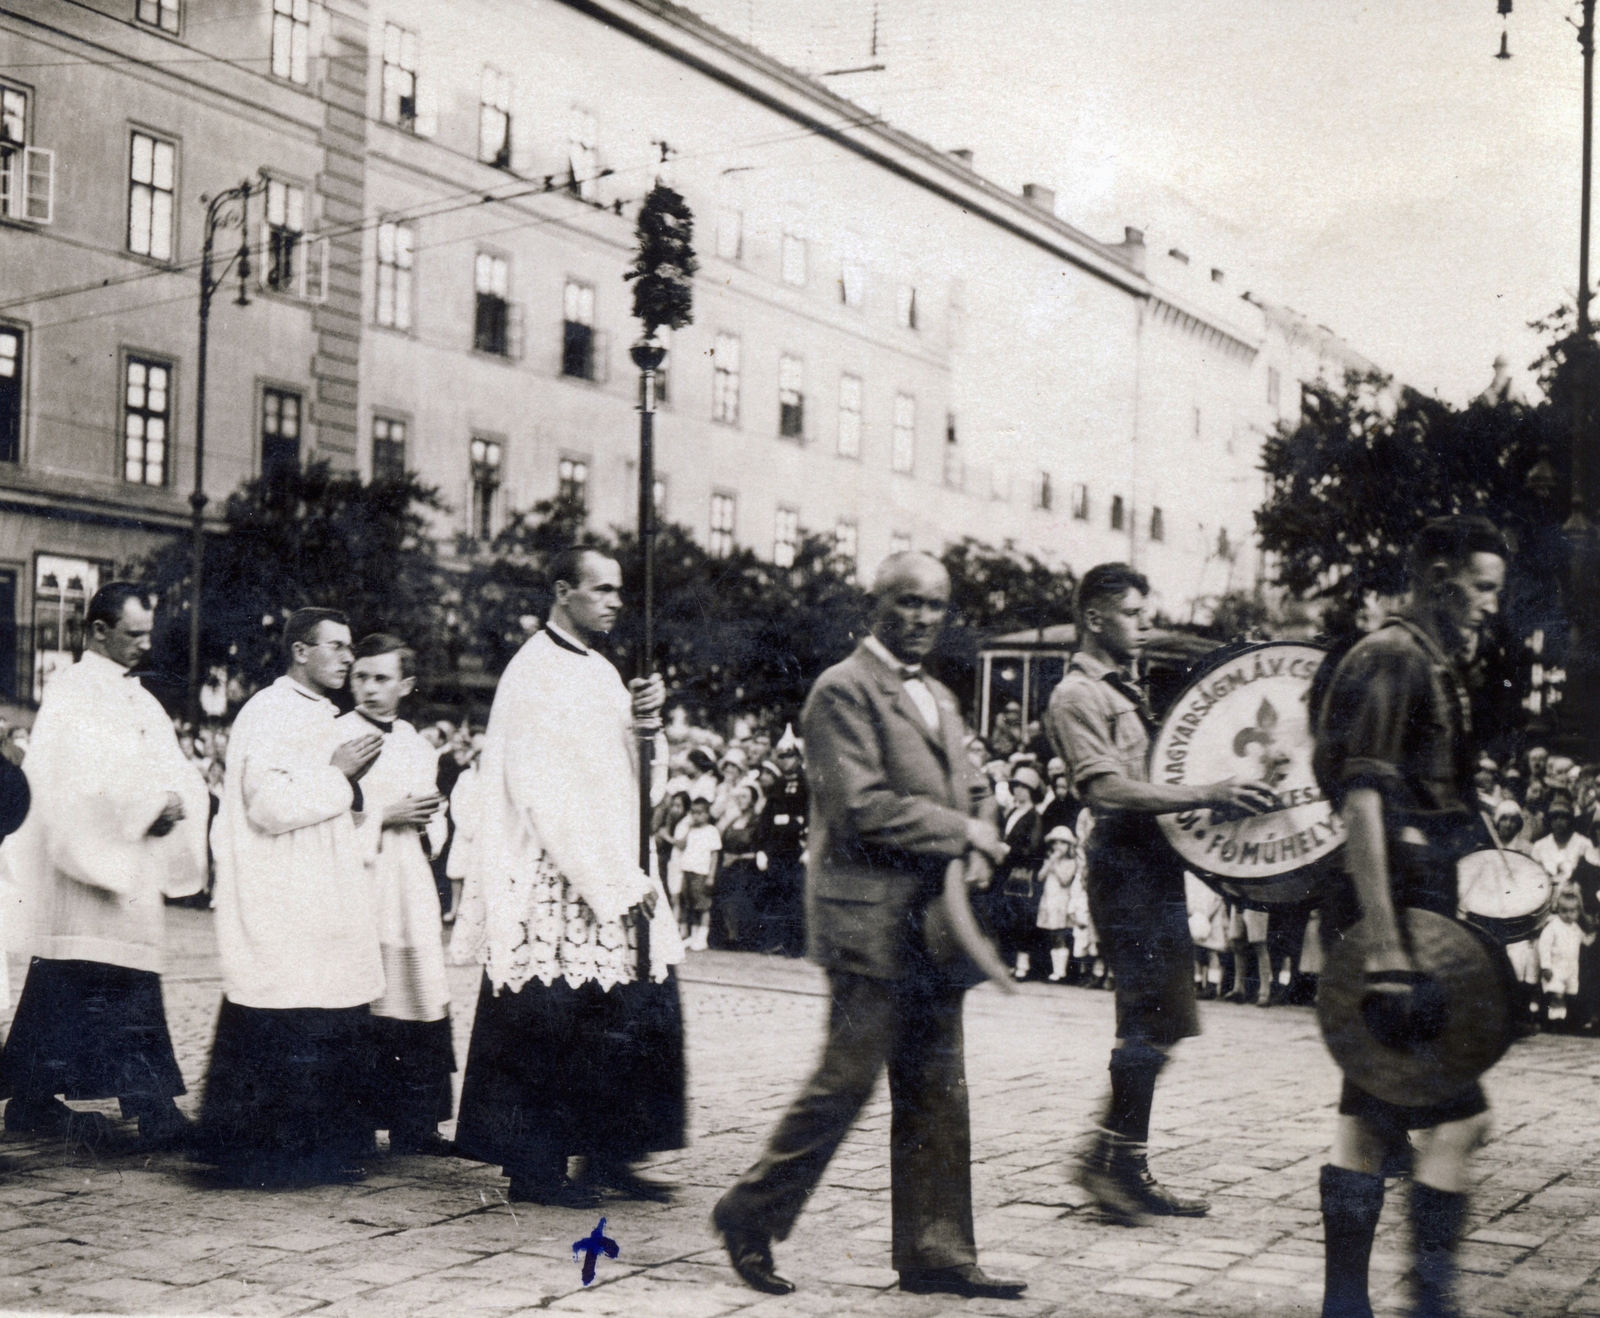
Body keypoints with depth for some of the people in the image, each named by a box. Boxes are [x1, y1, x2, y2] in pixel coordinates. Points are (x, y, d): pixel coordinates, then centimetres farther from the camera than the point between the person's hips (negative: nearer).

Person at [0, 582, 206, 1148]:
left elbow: (177, 770, 10)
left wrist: (175, 802, -11)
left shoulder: (140, 701, 17)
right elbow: (85, 777, -20)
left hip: (129, 875, 8)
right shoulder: (70, 692, -7)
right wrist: (152, 803, -19)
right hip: (82, 877, -8)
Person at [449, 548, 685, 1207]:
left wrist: (640, 716, -2)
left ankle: (609, 1155, 15)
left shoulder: (599, 670, 15)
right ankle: (534, 1169, 8)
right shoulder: (537, 672, -12)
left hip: (610, 874, 9)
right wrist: (613, 881, -19)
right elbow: (548, 788, -18)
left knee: (643, 1014, 6)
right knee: (549, 1026, -3)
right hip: (551, 881, -9)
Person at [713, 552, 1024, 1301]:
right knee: (846, 1080, -4)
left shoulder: (938, 699, 19)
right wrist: (963, 832, -13)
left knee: (937, 1092, 8)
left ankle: (934, 1253, 15)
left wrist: (976, 847, 5)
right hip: (870, 920, -8)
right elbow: (863, 807, -18)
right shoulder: (843, 691, -9)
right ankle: (751, 1216, 13)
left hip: (931, 922, 8)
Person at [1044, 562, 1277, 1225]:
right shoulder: (1076, 697, -9)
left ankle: (1126, 1169, 15)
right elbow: (1108, 789, -21)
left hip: (1156, 866, 10)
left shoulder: (1128, 690, 21)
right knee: (1152, 1018, -11)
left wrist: (1221, 791, 18)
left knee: (1156, 1020, 9)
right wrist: (1207, 795, -26)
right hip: (1123, 867, -10)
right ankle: (1108, 1158, -1)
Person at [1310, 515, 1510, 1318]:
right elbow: (1361, 800, -20)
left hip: (1411, 915, 10)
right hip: (1393, 913, -10)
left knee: (1370, 1117, 11)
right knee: (1456, 1116, -9)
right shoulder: (1391, 659, -12)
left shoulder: (1432, 667, 19)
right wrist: (1384, 946, -24)